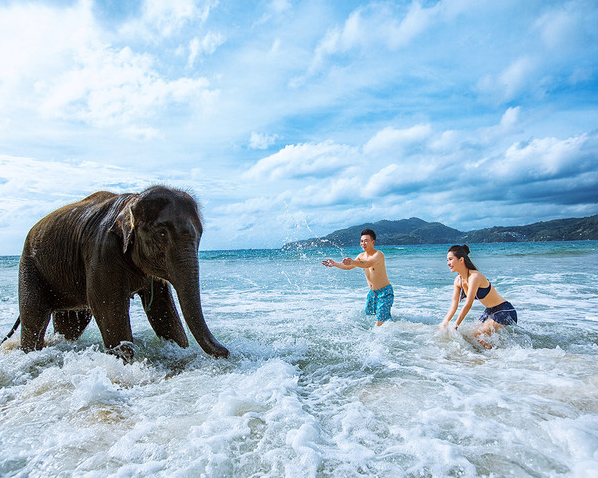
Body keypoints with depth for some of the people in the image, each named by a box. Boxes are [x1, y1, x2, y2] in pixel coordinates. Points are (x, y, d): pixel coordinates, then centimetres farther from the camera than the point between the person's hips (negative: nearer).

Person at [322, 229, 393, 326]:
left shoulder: (378, 254, -20)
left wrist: (353, 262, -57)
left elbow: (367, 264, -39)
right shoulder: (361, 256, 3)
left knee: (379, 323, -12)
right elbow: (348, 267, 5)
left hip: (385, 292, -7)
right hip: (372, 292, 7)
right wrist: (335, 264, -12)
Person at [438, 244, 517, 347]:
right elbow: (454, 304, -2)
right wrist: (444, 323, -14)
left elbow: (468, 305, -28)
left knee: (477, 335, -19)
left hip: (505, 313, -9)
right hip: (490, 312, 9)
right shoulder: (458, 280, 0)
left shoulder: (475, 276, -26)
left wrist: (455, 327, -25)